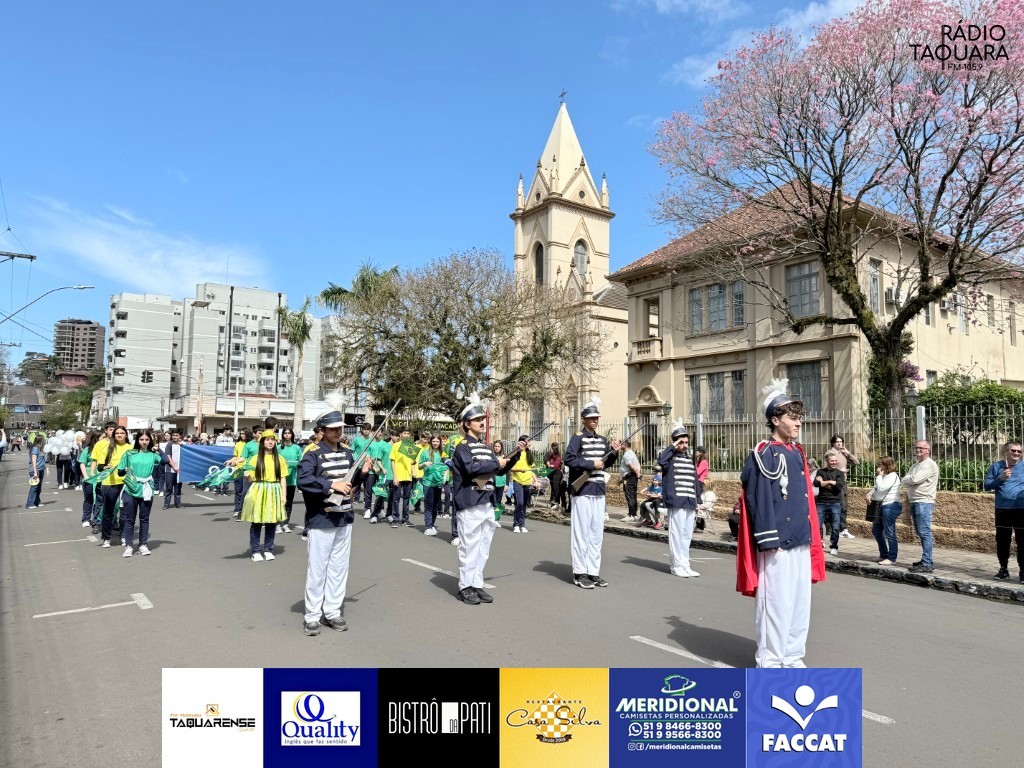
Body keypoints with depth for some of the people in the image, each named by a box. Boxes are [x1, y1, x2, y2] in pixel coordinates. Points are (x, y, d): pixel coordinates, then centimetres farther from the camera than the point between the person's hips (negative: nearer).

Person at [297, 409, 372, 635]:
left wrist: (361, 472, -1)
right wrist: (332, 484, -26)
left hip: (344, 519, 6)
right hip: (321, 520, -6)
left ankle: (332, 612, 23)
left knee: (339, 567, 12)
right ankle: (312, 616, 13)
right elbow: (303, 480, -23)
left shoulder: (347, 453, 10)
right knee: (317, 569, 2)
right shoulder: (313, 454, -10)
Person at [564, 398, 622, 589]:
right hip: (582, 491, -7)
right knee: (582, 532, -2)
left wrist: (614, 453, 1)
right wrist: (591, 464, -19)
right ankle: (580, 573, 5)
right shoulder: (578, 437, -7)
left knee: (597, 533, 9)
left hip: (599, 492, 7)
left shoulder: (603, 440, 13)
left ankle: (593, 571, 17)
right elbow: (568, 459, -18)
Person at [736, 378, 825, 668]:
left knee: (800, 601, 14)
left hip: (801, 542, 8)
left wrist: (811, 536, 16)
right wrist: (769, 541, -17)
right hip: (776, 544, -8)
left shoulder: (797, 454, 13)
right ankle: (769, 661, 12)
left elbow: (805, 498, 18)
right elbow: (757, 500, -15)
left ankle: (792, 657, 27)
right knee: (776, 602, -1)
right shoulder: (762, 456, -12)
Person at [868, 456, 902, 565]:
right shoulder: (884, 476, 19)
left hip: (891, 506, -11)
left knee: (889, 533, -7)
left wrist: (879, 476, -8)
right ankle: (884, 554, 26)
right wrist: (869, 494, 2)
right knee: (876, 530, 16)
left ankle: (892, 559, -1)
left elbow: (881, 488, -19)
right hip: (883, 506, 11)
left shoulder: (893, 476, -11)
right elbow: (876, 488, 21)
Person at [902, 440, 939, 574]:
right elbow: (907, 482, 19)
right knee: (920, 533, 14)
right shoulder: (915, 465, 20)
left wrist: (906, 480, 0)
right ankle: (926, 560, 22)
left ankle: (926, 564, -10)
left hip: (924, 503, -9)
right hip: (914, 502, 9)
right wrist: (908, 494, 1)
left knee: (924, 533, -10)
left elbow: (915, 479, -19)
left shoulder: (930, 465, -9)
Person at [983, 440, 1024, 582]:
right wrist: (1000, 478, -13)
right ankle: (1003, 569, 21)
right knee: (1002, 541, 9)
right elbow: (987, 485, 2)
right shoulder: (996, 467, 4)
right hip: (1002, 510, 1)